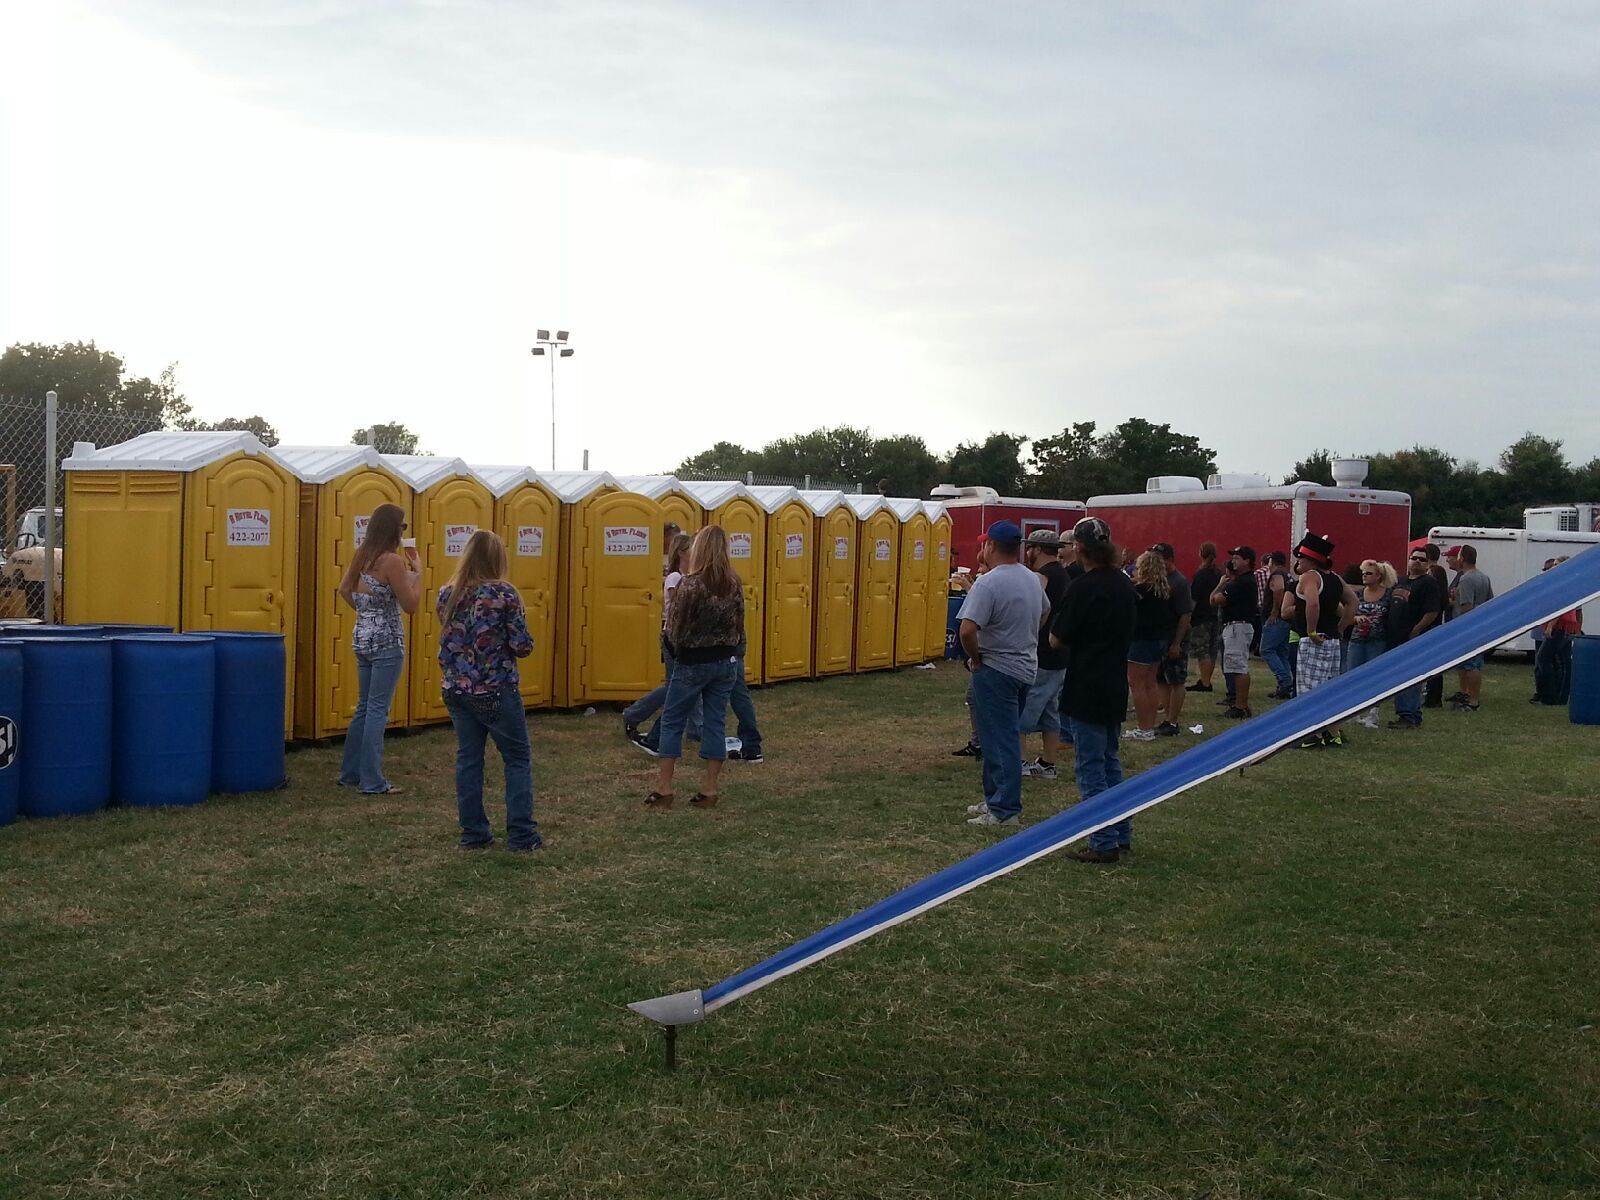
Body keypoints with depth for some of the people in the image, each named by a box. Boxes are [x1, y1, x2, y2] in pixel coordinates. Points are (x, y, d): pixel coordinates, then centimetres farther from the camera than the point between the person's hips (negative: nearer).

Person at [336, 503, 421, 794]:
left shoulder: (362, 555, 7)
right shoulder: (392, 561, -16)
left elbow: (344, 590, 19)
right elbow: (411, 605, -13)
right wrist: (417, 572, -3)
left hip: (363, 639, 8)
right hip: (387, 642, -8)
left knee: (364, 707, 17)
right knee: (378, 710, -3)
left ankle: (350, 773, 24)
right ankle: (372, 782, 1)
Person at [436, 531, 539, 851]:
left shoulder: (447, 595, 2)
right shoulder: (505, 594, -13)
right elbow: (523, 647, -11)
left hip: (456, 691, 5)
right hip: (497, 692, -5)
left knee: (468, 759, 12)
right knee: (518, 759, 7)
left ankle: (473, 833, 16)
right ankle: (521, 834, 7)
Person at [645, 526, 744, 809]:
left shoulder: (691, 584, -17)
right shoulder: (734, 584, 1)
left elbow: (676, 629, -12)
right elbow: (739, 626, 7)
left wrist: (676, 651, 7)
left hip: (693, 663, -5)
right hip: (727, 662, 5)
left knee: (672, 722, 6)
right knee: (715, 723, 9)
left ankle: (664, 790, 8)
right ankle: (709, 790, 12)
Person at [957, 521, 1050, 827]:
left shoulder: (989, 582, -20)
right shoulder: (1033, 580, 7)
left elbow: (967, 630, -28)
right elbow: (1044, 613, 26)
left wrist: (975, 658, -11)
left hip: (996, 671, -8)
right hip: (1026, 668, 8)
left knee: (1001, 741, -4)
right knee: (1004, 737, 18)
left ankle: (1005, 811, 0)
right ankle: (996, 799, 27)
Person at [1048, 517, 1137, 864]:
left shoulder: (1083, 587, -17)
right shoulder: (1124, 585, 8)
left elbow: (1056, 639, -11)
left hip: (1087, 689, -8)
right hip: (1116, 688, 8)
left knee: (1090, 767, -1)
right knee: (1110, 763, 18)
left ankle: (1104, 844, 0)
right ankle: (1122, 836, 22)